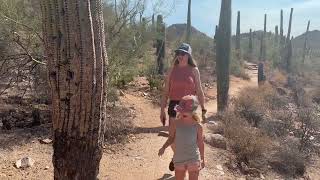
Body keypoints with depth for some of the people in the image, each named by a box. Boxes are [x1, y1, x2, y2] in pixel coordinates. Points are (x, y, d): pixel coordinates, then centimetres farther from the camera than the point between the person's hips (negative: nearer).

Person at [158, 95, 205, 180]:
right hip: (179, 159, 2)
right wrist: (163, 147, -11)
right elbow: (171, 138, 4)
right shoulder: (176, 123, -8)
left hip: (193, 160, -2)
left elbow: (200, 143, -1)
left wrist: (202, 159, 6)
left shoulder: (197, 126, -12)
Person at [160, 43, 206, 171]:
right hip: (174, 106, 2)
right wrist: (162, 110, 1)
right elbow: (166, 92, 4)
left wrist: (203, 109, -1)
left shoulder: (194, 70, -1)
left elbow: (199, 92, 1)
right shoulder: (172, 70, 3)